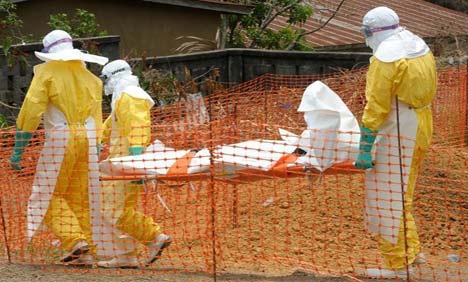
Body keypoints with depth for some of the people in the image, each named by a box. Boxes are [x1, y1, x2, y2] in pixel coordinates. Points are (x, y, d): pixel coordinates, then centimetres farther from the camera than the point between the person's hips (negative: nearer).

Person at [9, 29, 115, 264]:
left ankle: (75, 240, -12)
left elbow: (31, 111, -6)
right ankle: (89, 248, 10)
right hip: (87, 138, 5)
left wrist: (18, 150, -5)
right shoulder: (90, 77, 18)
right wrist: (94, 151, 24)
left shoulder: (46, 72, 2)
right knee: (81, 196, 11)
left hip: (59, 138, -5)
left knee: (50, 194, 3)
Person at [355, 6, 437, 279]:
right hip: (421, 131, 9)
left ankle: (398, 264, 6)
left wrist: (365, 147, -17)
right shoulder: (421, 48, 10)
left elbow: (376, 106, -19)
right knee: (403, 194, 21)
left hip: (396, 134, -9)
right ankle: (412, 250, 30)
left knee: (388, 197, 0)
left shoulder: (385, 56, -16)